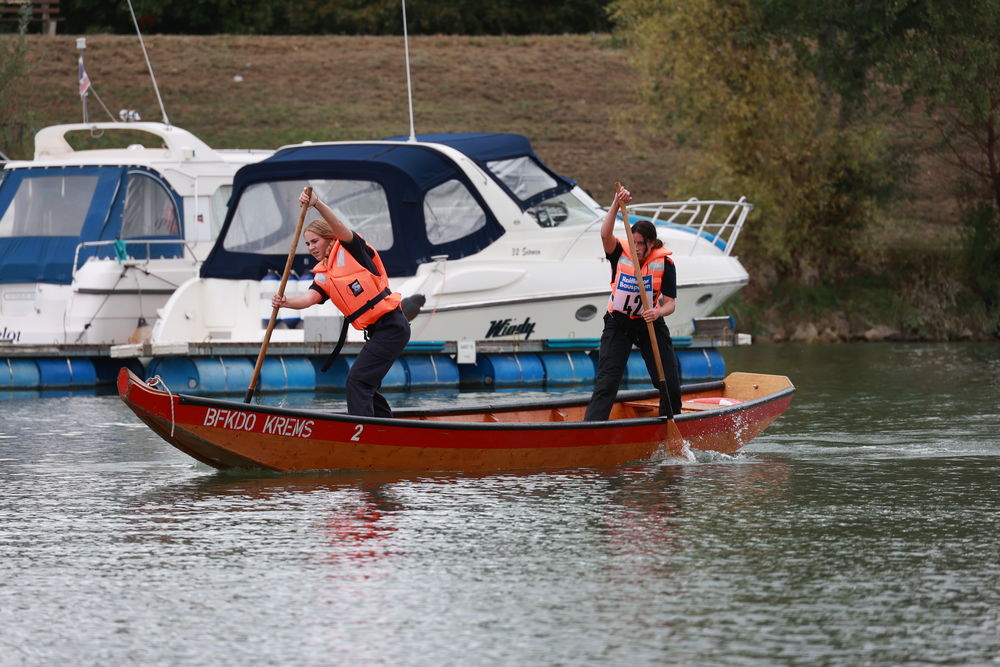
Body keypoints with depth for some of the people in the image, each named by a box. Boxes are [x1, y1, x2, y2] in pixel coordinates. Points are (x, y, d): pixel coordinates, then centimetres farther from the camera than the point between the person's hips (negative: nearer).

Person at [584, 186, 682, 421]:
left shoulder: (664, 263, -9)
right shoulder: (620, 254, -9)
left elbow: (670, 303, -12)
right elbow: (605, 235, -30)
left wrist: (658, 312, -35)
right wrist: (616, 205, -41)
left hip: (650, 323, 1)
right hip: (618, 323, -1)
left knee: (670, 384, 3)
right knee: (607, 381, -13)